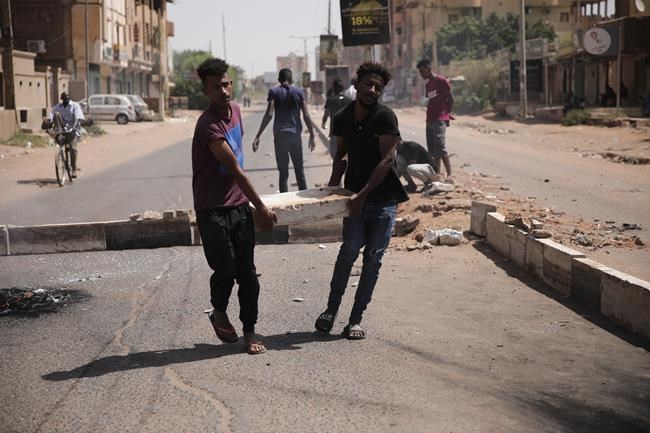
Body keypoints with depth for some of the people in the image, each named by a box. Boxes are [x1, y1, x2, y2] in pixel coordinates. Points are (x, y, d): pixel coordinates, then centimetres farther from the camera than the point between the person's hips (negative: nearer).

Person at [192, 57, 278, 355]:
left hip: (239, 205, 7)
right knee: (225, 271, -5)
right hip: (212, 210, -7)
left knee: (247, 272, 4)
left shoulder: (235, 110, 6)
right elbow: (236, 170, -19)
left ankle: (250, 332, 13)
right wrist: (261, 209, -15)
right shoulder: (209, 126, -21)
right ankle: (219, 313, 25)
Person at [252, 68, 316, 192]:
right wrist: (312, 136, 8)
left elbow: (269, 114, -12)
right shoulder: (298, 92, 4)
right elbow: (306, 115, 0)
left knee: (283, 172, 2)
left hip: (280, 135, -2)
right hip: (295, 135, 2)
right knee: (299, 170, 12)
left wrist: (258, 136, -13)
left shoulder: (274, 92, -2)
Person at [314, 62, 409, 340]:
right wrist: (333, 186, 3)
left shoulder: (385, 117, -12)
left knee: (373, 258, 0)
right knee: (349, 250, -9)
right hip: (355, 195, 2)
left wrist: (363, 194, -21)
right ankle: (331, 309, 6)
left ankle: (355, 319, 8)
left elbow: (387, 159, -16)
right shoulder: (342, 118, 3)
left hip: (383, 198, -2)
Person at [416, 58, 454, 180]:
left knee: (441, 148, -14)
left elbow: (451, 99, -3)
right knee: (432, 150, 7)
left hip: (440, 120, -8)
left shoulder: (441, 81, -5)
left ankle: (449, 174, -13)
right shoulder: (427, 85, 18)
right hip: (430, 120, 8)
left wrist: (447, 113, 5)